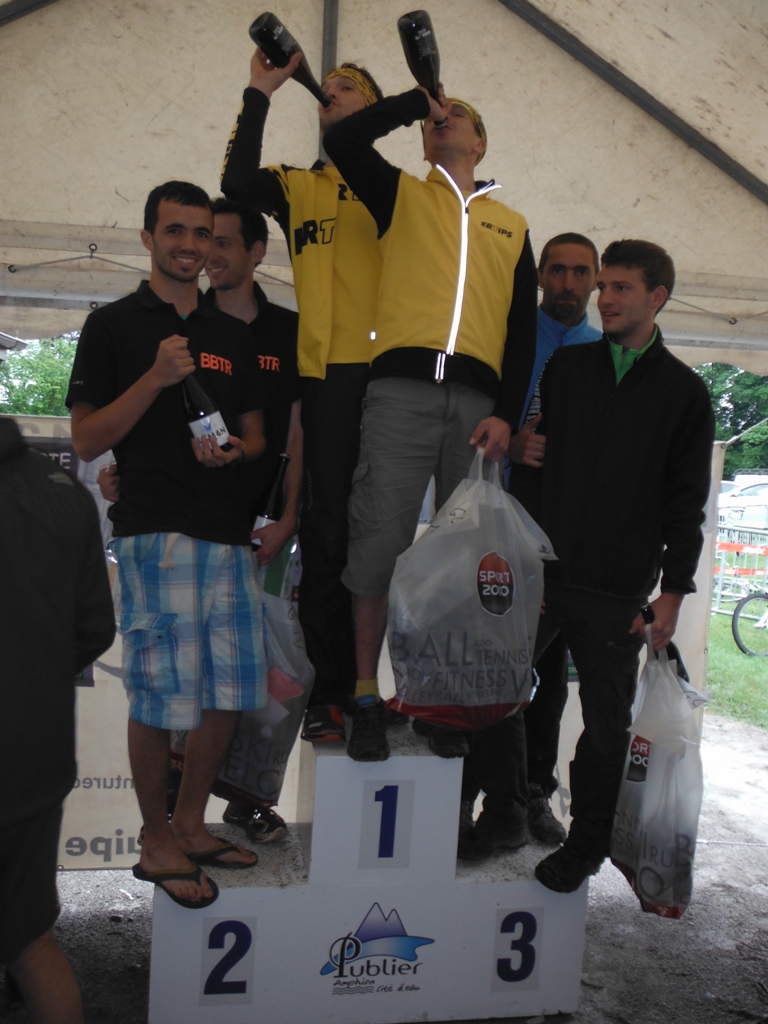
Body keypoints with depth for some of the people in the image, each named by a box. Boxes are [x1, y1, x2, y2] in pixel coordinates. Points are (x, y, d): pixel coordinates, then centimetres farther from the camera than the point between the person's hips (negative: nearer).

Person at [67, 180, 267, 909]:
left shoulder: (233, 335, 18)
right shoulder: (114, 325, 3)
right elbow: (86, 441, -3)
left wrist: (229, 451, -3)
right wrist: (155, 380, -15)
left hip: (227, 533, 6)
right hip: (154, 530, -5)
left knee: (229, 690, 8)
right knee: (163, 694, -3)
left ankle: (191, 824, 27)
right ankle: (157, 842, 17)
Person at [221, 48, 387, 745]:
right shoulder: (298, 186, 19)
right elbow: (238, 182, 2)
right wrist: (260, 95, -2)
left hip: (387, 373, 0)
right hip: (323, 374, 0)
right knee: (327, 531, -2)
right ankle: (330, 690, 5)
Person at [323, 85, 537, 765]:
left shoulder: (512, 226, 23)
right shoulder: (402, 195, 20)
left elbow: (524, 327, 16)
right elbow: (342, 140, 4)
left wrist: (507, 414, 3)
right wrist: (418, 99, 14)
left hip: (479, 401, 2)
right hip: (402, 389, -2)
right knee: (381, 542, -8)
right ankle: (367, 699, 2)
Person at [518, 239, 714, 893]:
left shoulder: (685, 392, 6)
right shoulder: (566, 366, 11)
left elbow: (686, 503, 4)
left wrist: (673, 591, -3)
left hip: (618, 593, -1)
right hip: (539, 572, 2)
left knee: (607, 727, 7)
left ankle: (583, 849, 26)